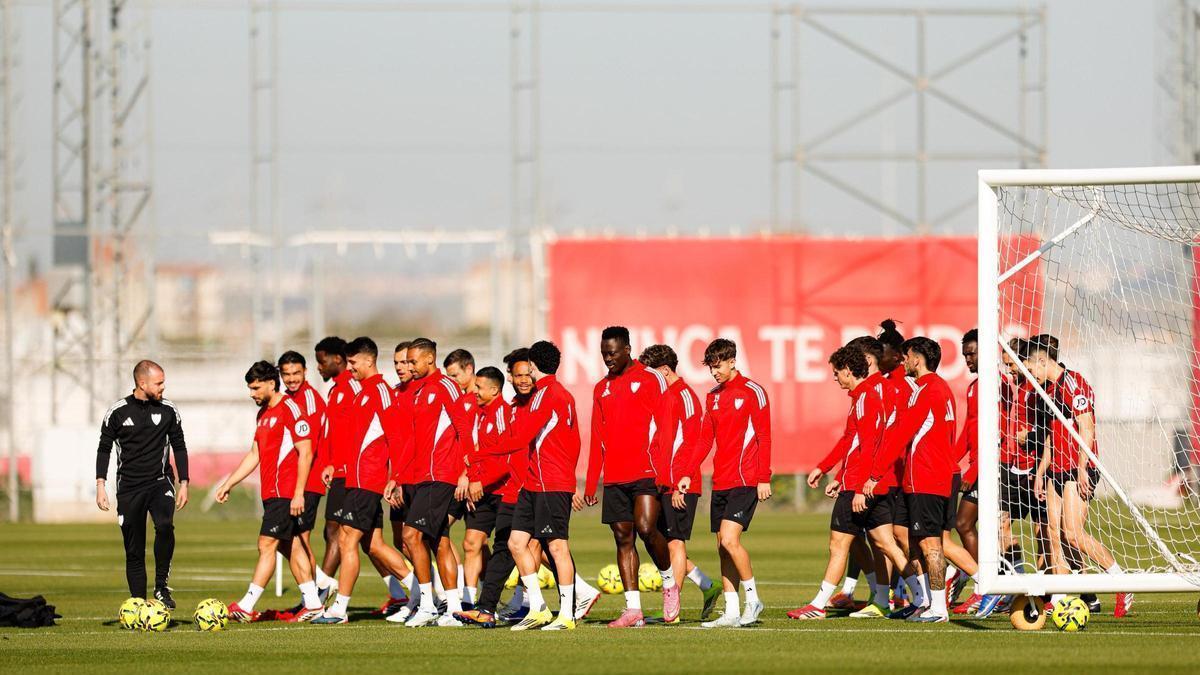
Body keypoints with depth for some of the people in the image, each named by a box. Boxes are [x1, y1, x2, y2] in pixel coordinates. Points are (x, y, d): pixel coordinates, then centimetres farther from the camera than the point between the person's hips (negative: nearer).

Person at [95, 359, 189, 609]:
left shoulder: (168, 410, 3)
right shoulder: (118, 412, -1)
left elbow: (179, 447, 12)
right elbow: (104, 449, 6)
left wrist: (183, 483, 7)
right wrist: (101, 485, -2)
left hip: (160, 483, 0)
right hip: (129, 487, 0)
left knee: (164, 525, -29)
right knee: (134, 551, 2)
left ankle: (162, 586, -16)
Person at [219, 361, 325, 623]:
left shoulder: (290, 410, -12)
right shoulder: (263, 414, 17)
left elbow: (305, 453, -16)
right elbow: (254, 456, 23)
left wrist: (299, 493, -20)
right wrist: (228, 484, 20)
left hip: (285, 493, -10)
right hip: (271, 493, 10)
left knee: (267, 545, -11)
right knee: (291, 547, 11)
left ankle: (247, 606, -13)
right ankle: (313, 604, 14)